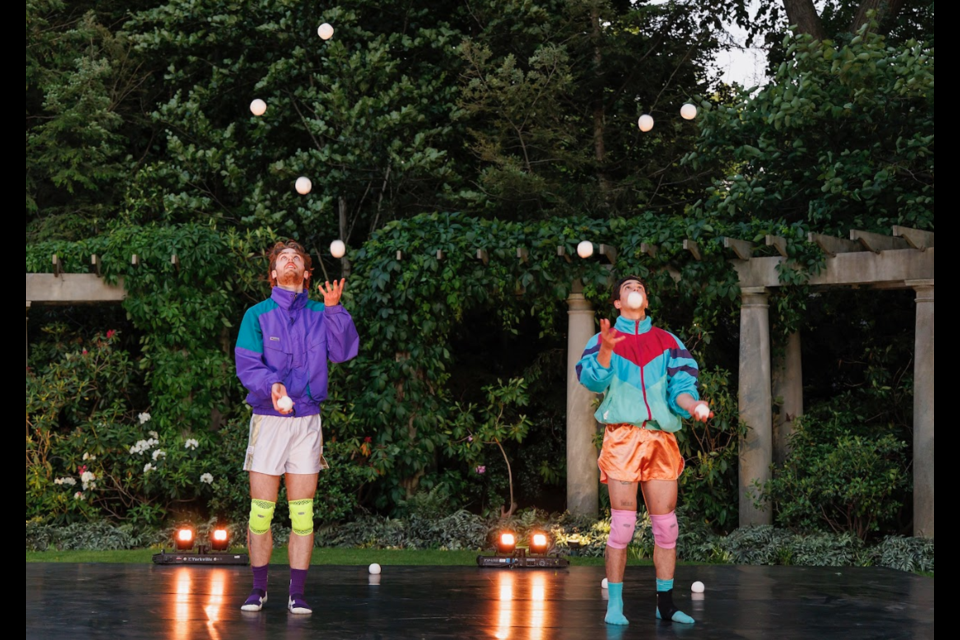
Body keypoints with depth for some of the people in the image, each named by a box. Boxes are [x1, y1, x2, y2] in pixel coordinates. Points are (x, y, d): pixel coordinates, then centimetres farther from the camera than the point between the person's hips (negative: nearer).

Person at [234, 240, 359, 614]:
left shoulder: (320, 314, 9)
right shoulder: (257, 315, 3)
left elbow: (342, 352, -4)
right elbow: (246, 364, -7)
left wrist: (334, 310, -14)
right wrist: (271, 384, -25)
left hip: (307, 420, 1)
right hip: (267, 419, -1)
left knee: (302, 514, 1)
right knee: (261, 511, 0)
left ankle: (297, 593, 7)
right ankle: (259, 589, 14)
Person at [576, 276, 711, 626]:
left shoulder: (668, 342, 17)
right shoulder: (603, 340, 10)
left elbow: (680, 385, 7)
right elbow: (592, 379, -6)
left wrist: (692, 404, -15)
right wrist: (606, 350, -24)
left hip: (661, 438, 3)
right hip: (622, 435, -3)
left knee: (666, 525, 2)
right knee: (623, 524, -8)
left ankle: (665, 602, 11)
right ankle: (614, 604, -2)